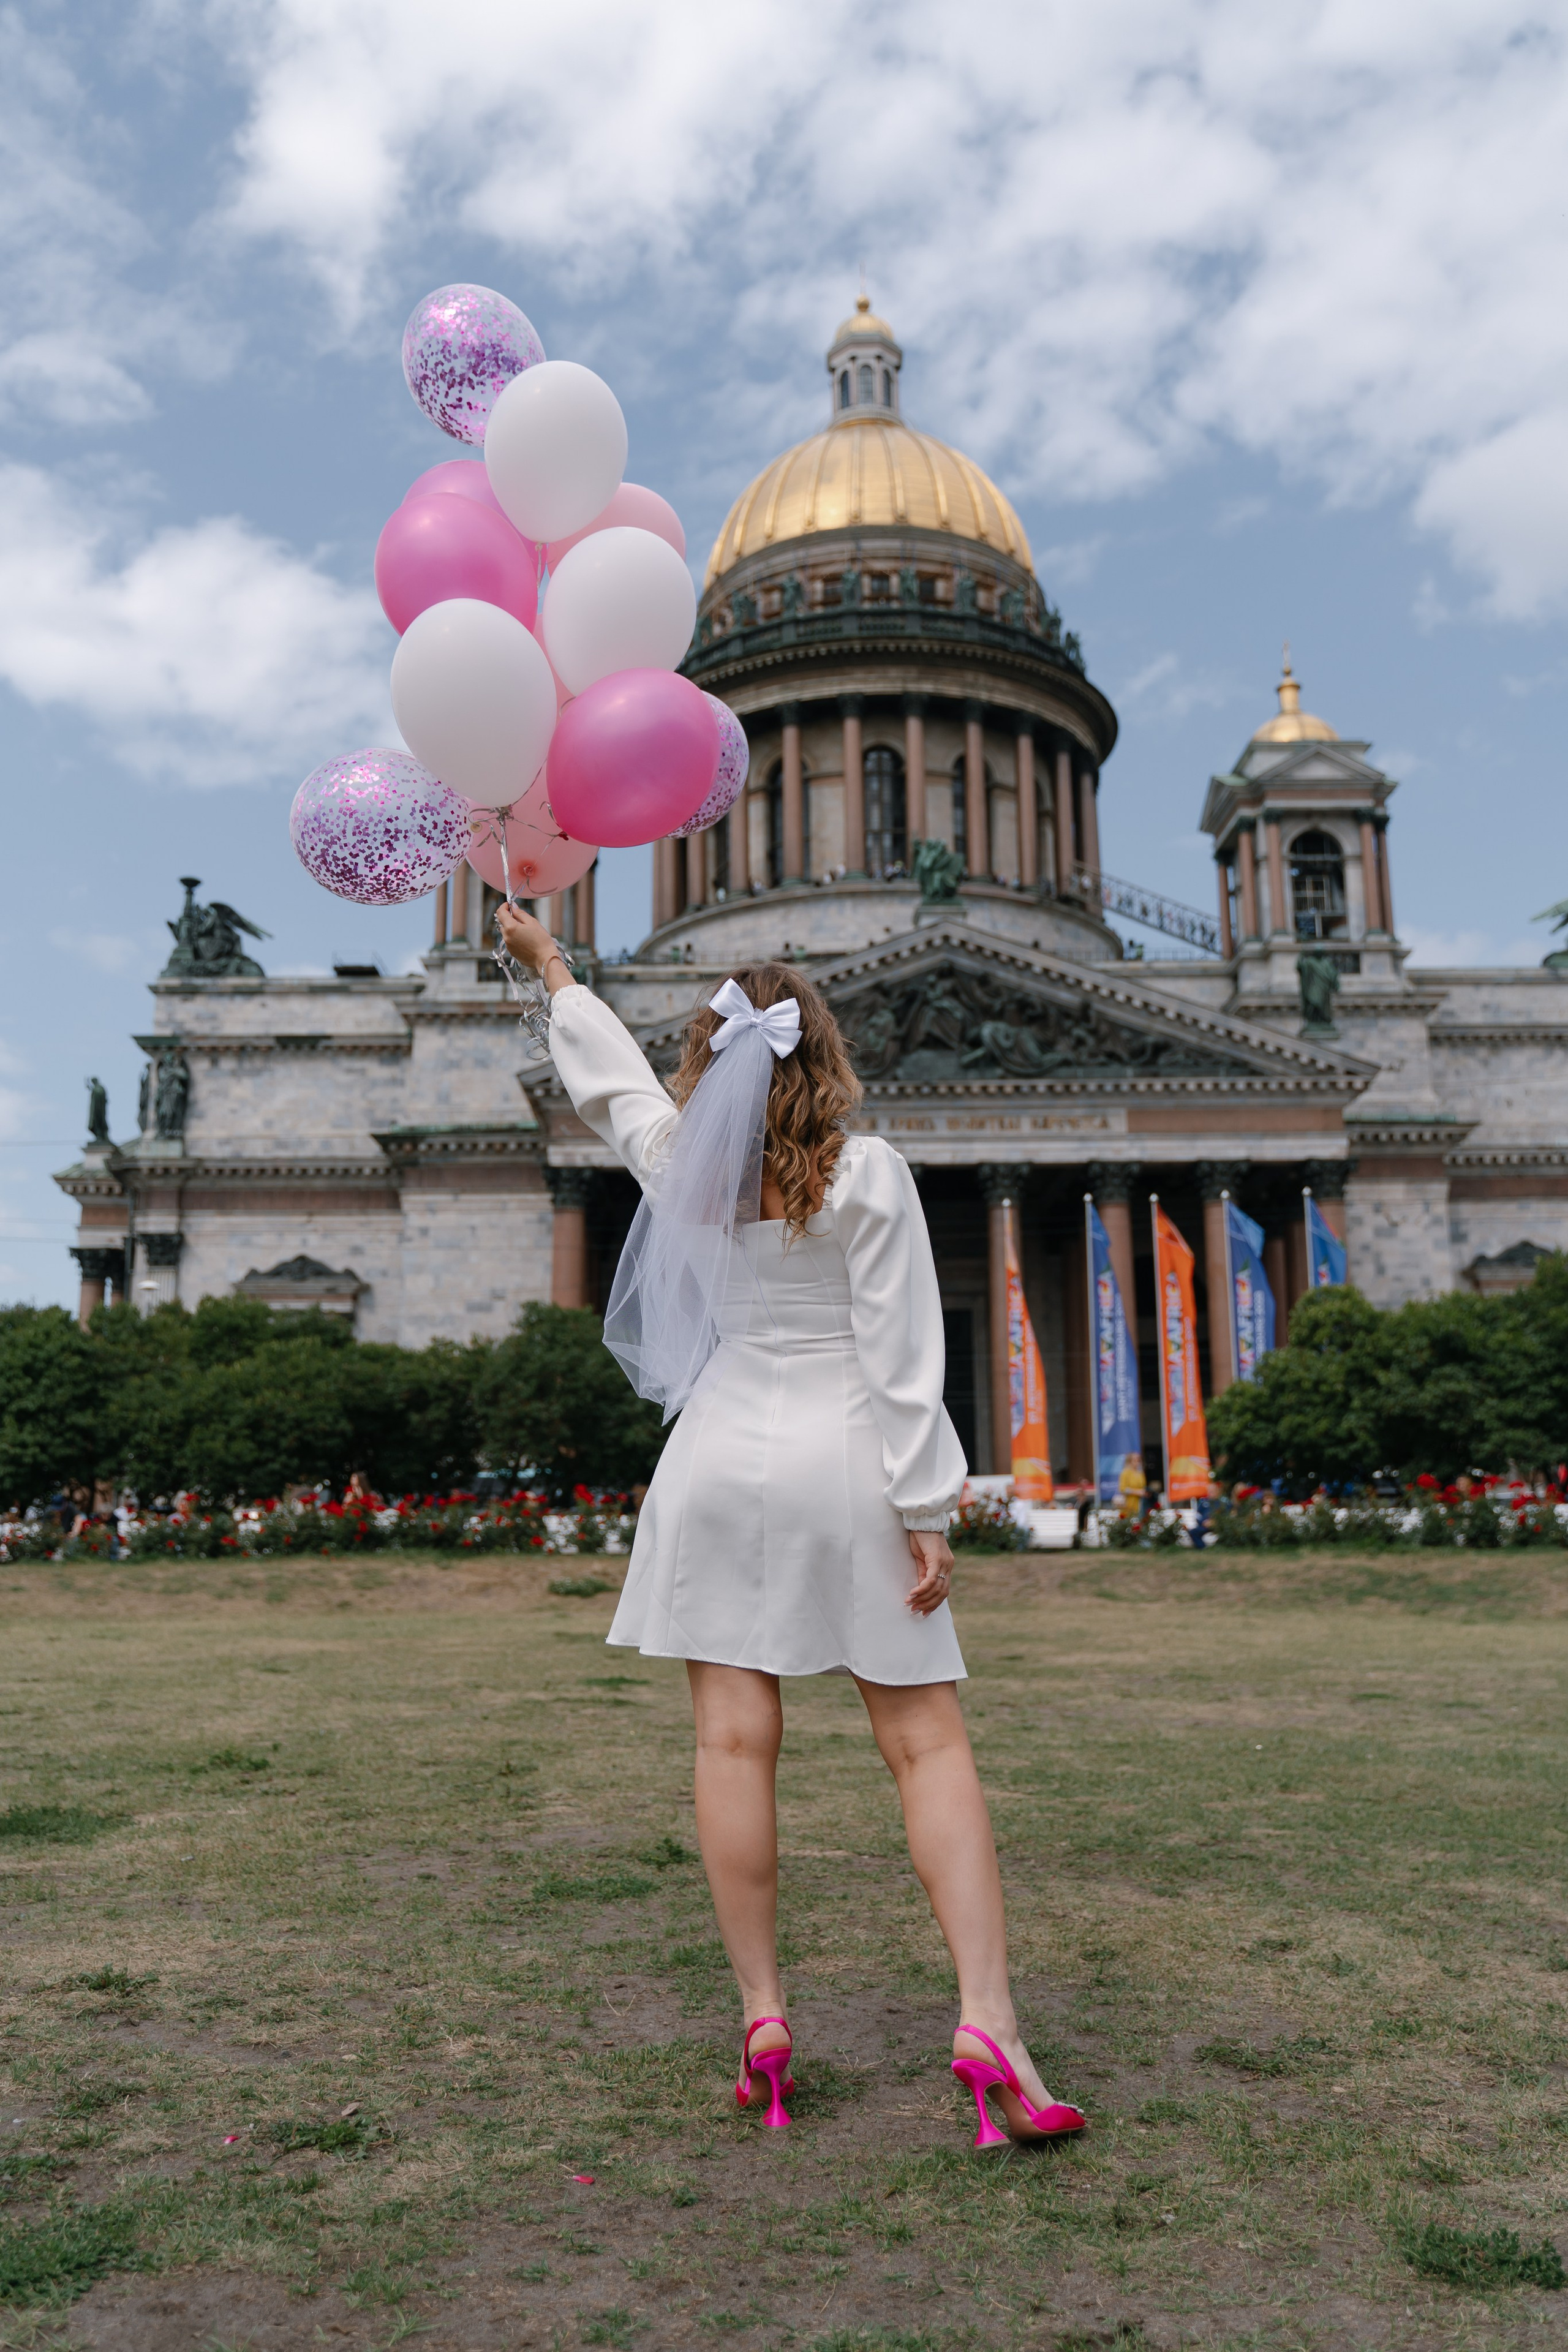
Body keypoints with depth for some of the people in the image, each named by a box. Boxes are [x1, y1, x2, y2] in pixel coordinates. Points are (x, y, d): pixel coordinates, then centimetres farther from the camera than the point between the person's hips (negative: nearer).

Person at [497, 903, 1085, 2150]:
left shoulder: (682, 1161, 4)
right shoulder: (867, 1174, -7)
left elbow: (612, 1078, 24)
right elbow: (900, 1358, -10)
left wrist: (552, 964, 40)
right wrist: (926, 1509, -6)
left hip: (725, 1464, 3)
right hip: (846, 1472, -2)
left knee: (735, 1742, 6)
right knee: (930, 1745, 1)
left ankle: (764, 2015, 10)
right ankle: (989, 2019, -5)